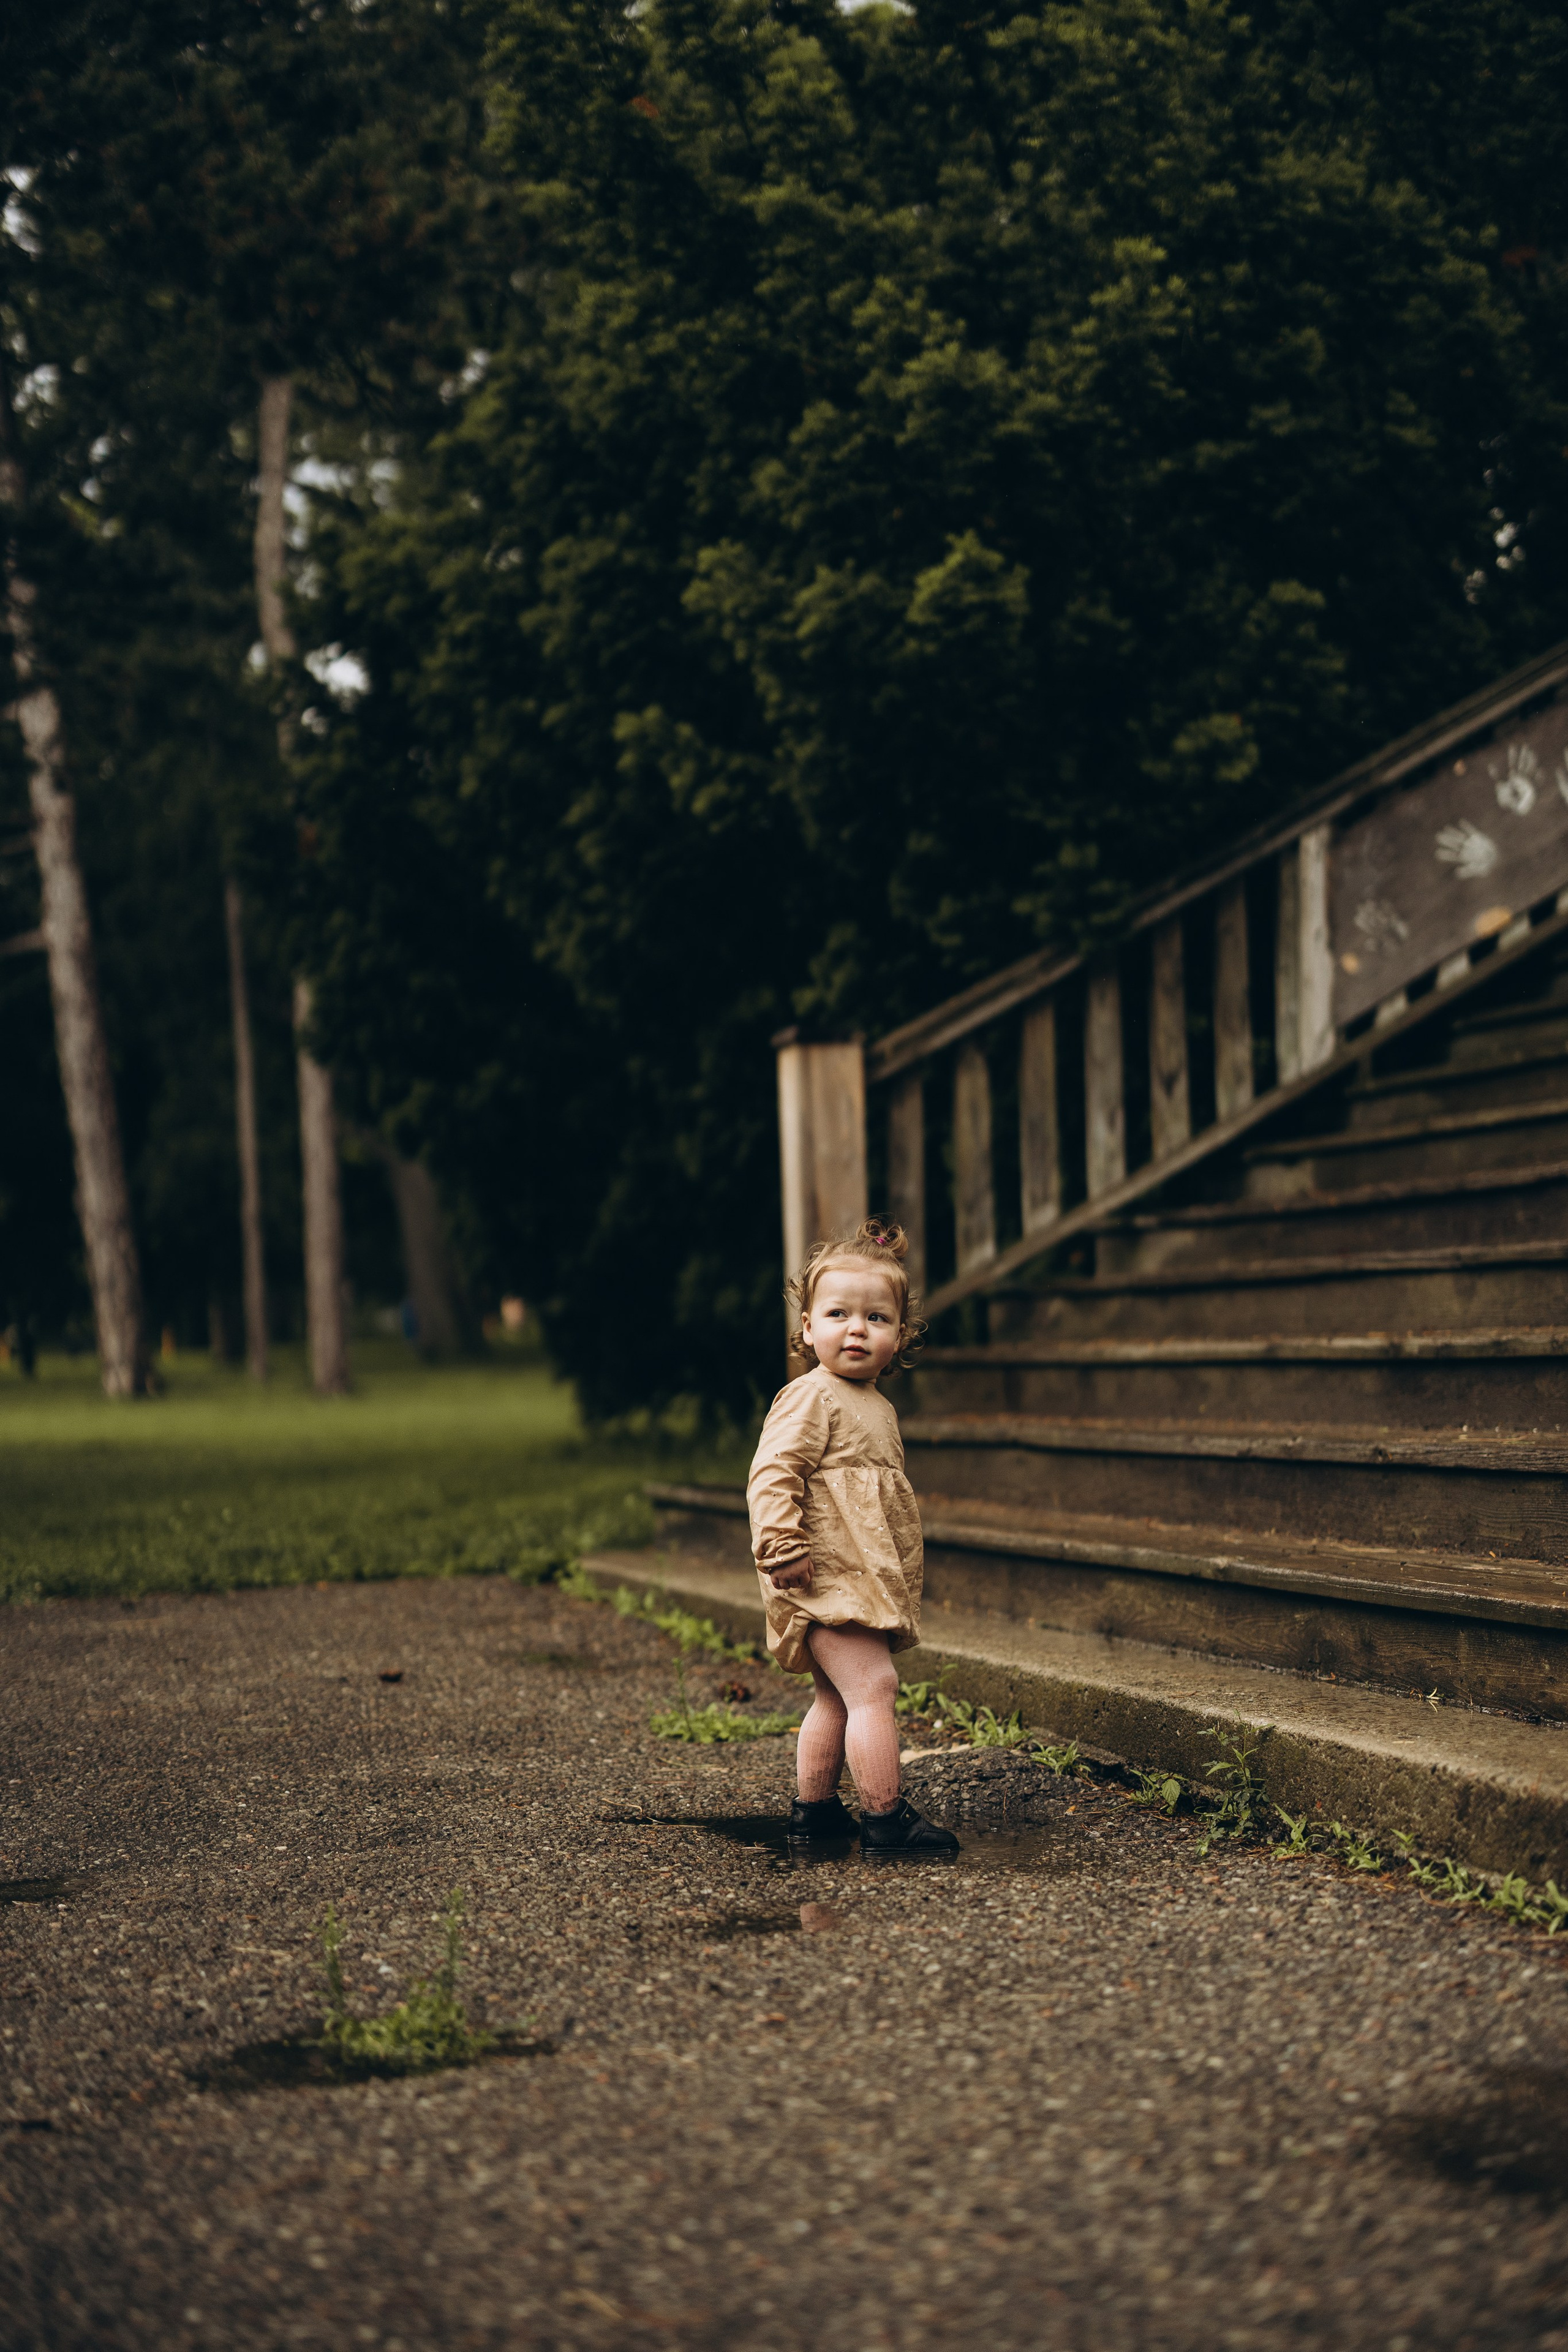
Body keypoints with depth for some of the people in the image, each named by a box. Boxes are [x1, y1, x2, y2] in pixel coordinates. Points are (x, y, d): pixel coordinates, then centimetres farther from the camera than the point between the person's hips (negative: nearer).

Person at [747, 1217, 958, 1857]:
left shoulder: (876, 1407, 17)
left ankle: (814, 1809, 27)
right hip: (827, 1581, -10)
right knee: (872, 1685, -16)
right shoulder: (812, 1398, -12)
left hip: (865, 1582, 10)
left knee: (837, 1698, 17)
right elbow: (772, 1474, -20)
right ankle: (885, 1817, -15)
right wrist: (782, 1546, -30)